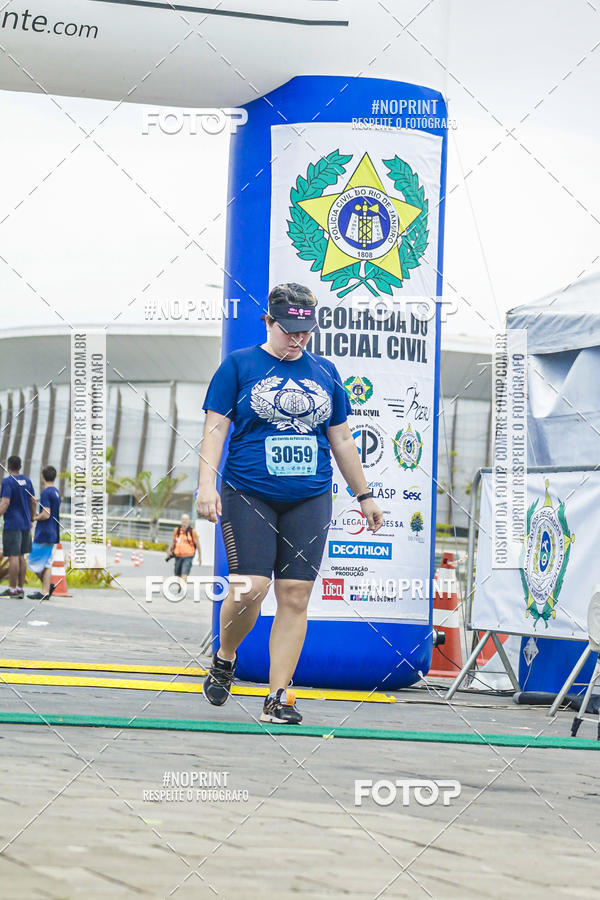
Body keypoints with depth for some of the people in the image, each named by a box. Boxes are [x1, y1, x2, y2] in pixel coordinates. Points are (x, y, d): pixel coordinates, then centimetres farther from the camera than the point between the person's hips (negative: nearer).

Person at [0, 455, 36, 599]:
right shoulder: (27, 481, 9)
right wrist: (31, 520, 24)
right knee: (21, 557, 12)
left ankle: (13, 589, -4)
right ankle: (20, 588, 13)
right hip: (25, 524, 7)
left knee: (13, 556, -5)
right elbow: (33, 502, 14)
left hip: (12, 524, -7)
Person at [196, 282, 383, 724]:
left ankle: (279, 697, 1)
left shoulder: (325, 372, 13)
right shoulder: (239, 365, 3)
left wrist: (364, 495, 20)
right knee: (251, 588, -14)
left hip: (309, 500, 3)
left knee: (295, 596, -3)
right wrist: (207, 483, -12)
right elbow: (216, 427, 0)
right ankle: (224, 659, 16)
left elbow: (342, 440, 20)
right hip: (248, 494, -3)